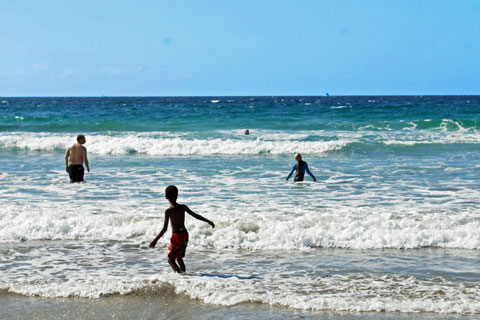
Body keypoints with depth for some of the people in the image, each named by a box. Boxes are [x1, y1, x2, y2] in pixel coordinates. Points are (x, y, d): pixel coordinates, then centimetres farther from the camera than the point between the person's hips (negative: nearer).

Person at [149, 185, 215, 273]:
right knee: (179, 258, 22)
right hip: (185, 235, 6)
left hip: (177, 236, -6)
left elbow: (164, 229, -16)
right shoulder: (183, 207, 2)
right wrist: (208, 221, 25)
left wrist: (155, 240, -11)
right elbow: (196, 216, 10)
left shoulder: (168, 211, -13)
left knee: (171, 260, -3)